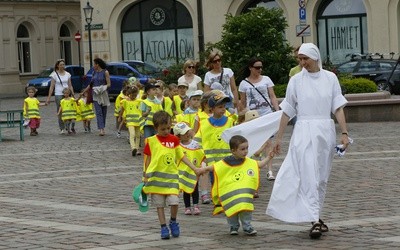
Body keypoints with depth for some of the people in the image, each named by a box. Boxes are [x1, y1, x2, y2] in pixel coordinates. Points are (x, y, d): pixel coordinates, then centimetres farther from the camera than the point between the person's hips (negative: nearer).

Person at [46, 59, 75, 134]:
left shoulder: (67, 74, 11)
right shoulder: (54, 74, 1)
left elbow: (70, 85, 13)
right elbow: (52, 87, -1)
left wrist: (73, 94, 5)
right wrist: (49, 97, -6)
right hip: (58, 95, -3)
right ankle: (62, 129, 1)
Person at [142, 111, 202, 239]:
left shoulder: (174, 140, 5)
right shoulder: (151, 141, -1)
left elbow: (182, 156, 10)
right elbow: (147, 160, 5)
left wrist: (195, 169, 6)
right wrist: (145, 177, 5)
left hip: (171, 176, 1)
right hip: (156, 177, -1)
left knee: (174, 202, -9)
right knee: (159, 204, 3)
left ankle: (173, 222, 17)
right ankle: (164, 227, 14)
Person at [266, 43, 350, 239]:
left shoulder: (330, 78, 4)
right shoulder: (296, 81, 1)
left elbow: (338, 108, 4)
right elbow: (287, 112, 6)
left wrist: (344, 133, -6)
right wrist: (279, 137, 6)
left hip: (326, 131, 2)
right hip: (304, 132, -2)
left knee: (322, 177, 8)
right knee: (309, 176, -11)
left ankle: (316, 216, 19)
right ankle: (314, 221, -16)